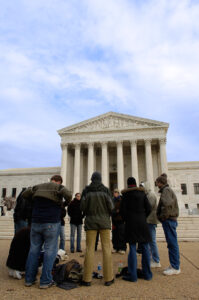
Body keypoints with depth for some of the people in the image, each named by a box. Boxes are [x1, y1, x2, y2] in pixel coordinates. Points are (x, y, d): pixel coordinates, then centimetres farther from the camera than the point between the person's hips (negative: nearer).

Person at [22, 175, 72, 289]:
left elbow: (24, 194, 14)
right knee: (50, 251, 3)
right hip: (51, 223, -4)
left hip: (36, 223, 5)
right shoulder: (59, 187, -1)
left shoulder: (38, 187, 12)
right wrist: (68, 202, 0)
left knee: (34, 250, 13)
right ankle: (45, 281, 5)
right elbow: (68, 194, -20)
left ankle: (29, 279, 18)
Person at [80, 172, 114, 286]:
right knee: (106, 248, 5)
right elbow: (111, 207, -3)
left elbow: (82, 207, -3)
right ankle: (108, 278, 9)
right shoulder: (106, 190, -3)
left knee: (90, 248, 5)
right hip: (104, 221, 0)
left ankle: (87, 279, 8)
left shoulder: (86, 190, -2)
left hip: (91, 221, 1)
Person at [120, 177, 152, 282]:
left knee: (132, 248, 0)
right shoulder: (142, 193, 6)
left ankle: (132, 275, 3)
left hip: (131, 223, -2)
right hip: (142, 223, 3)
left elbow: (123, 210, -4)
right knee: (145, 248, 9)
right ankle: (147, 273, 16)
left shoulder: (126, 194, -2)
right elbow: (148, 208, 3)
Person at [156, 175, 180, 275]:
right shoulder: (168, 190, 18)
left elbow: (167, 204, -27)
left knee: (172, 244, -4)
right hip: (170, 219, 10)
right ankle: (174, 265, 21)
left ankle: (175, 267, 2)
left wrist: (164, 216, -17)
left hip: (168, 220, -10)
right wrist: (162, 216, 13)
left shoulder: (166, 190, -12)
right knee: (172, 244, 14)